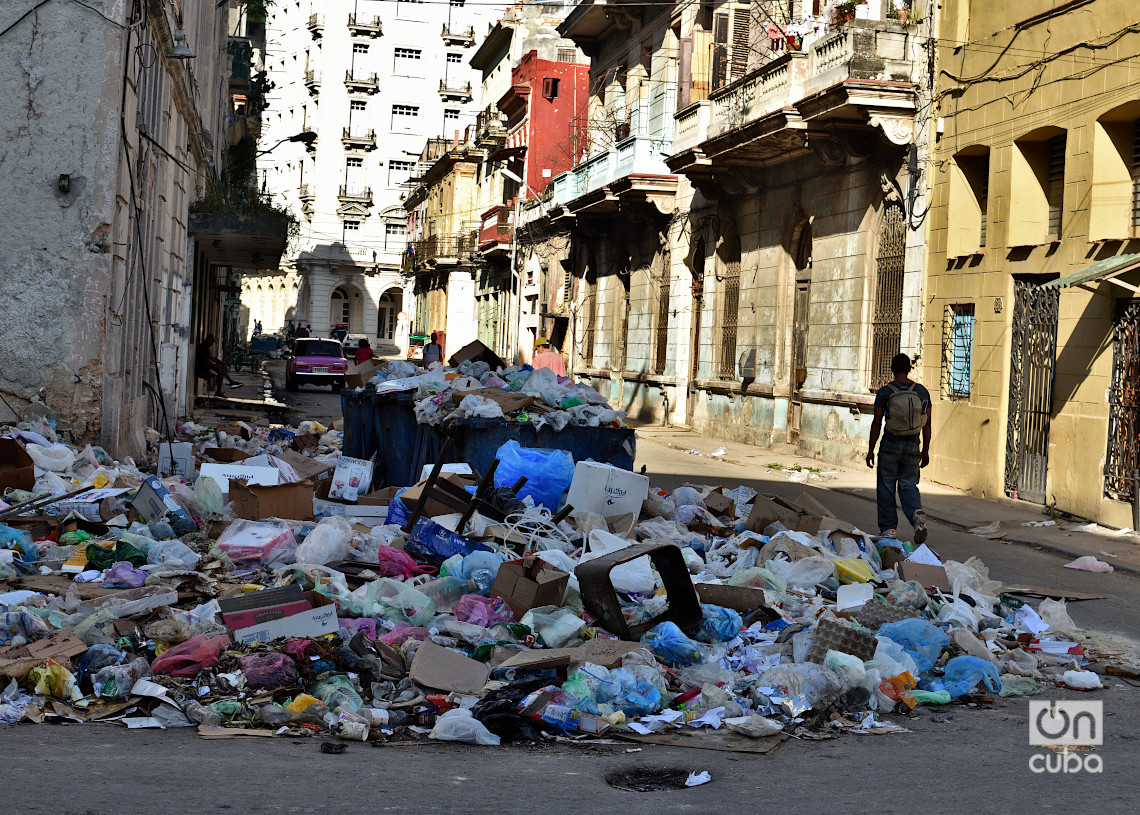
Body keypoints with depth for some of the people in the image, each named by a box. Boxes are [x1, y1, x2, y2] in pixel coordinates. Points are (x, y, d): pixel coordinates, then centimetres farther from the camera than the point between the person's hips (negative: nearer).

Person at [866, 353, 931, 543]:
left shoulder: (884, 392, -8)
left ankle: (888, 529, 10)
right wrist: (925, 450, 11)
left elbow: (876, 423, -8)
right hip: (912, 446, 3)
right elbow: (927, 424, 3)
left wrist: (870, 450, -1)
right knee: (908, 484, 11)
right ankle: (917, 514, -17)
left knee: (886, 486, 8)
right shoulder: (922, 392, 0)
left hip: (890, 445, -2)